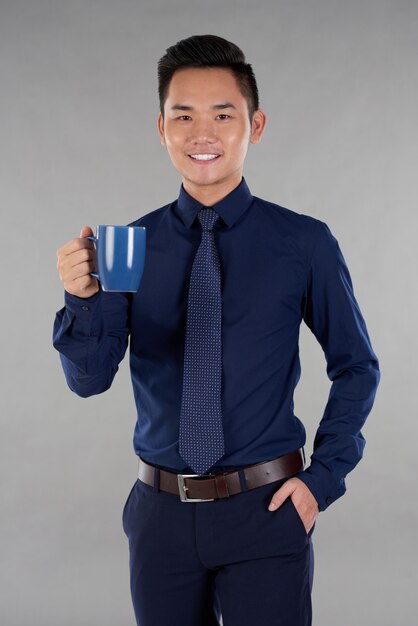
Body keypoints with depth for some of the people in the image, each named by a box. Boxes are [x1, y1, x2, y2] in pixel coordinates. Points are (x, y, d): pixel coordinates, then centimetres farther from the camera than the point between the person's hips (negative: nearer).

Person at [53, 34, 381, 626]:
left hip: (265, 511, -2)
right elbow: (90, 378, -2)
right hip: (161, 511, 3)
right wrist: (82, 299, -20)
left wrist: (323, 478, -3)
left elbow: (356, 367, 3)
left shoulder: (304, 243, -6)